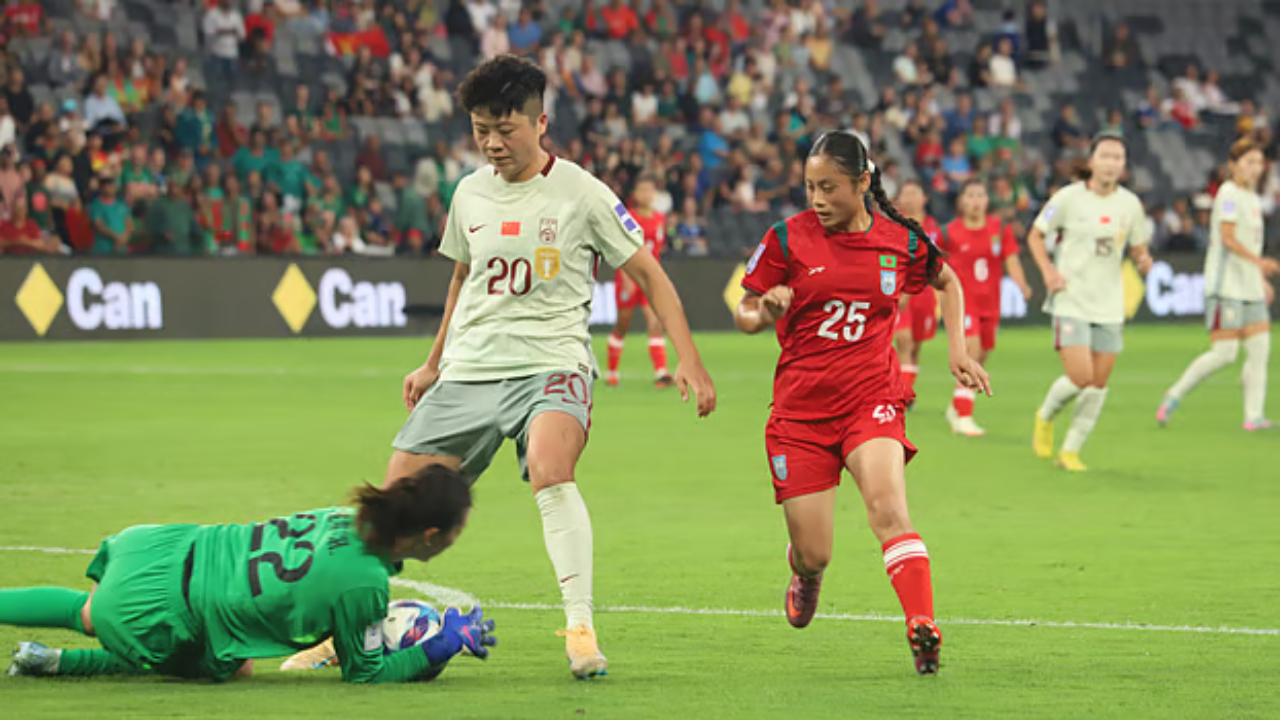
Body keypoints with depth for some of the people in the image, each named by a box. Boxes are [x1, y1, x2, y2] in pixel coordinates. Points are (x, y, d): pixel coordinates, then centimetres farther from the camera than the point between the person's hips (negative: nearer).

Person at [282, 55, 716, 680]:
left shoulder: (579, 193, -5)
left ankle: (581, 629, -28)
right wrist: (433, 364, 32)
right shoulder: (469, 195, 9)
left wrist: (689, 364, -7)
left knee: (550, 470, -34)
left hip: (551, 364, -5)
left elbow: (650, 277, 0)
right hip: (468, 370, 5)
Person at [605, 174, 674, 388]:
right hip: (628, 276, -3)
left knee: (655, 322, -12)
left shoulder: (660, 219, 7)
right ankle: (611, 372, 24)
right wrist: (626, 278, -18)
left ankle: (661, 373, -19)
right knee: (622, 324, 7)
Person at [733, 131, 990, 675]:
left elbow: (948, 283, 22)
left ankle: (923, 629, -36)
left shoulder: (900, 242, 1)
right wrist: (766, 312, -19)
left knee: (888, 506, -28)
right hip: (800, 408, 0)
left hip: (871, 399, 0)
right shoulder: (788, 239, -3)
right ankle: (804, 573, 40)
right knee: (814, 554, 1)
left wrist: (958, 350, 11)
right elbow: (744, 314, 4)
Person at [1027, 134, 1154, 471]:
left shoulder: (1130, 204, 3)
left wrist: (1143, 260, -9)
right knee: (1080, 377, -14)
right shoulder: (1069, 197, -7)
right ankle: (1045, 417, 18)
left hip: (1109, 304, 4)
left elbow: (1138, 247, 14)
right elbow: (1035, 235, 4)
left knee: (1099, 383, 3)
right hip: (1071, 301, -4)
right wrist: (1048, 270, -11)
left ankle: (1070, 451, 18)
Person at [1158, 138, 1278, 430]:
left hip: (1250, 287, 9)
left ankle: (1254, 416, 0)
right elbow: (1228, 238, -19)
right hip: (1226, 286, -9)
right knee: (1224, 353, -11)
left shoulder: (1252, 197, 17)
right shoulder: (1229, 193, -10)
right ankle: (1174, 397, 3)